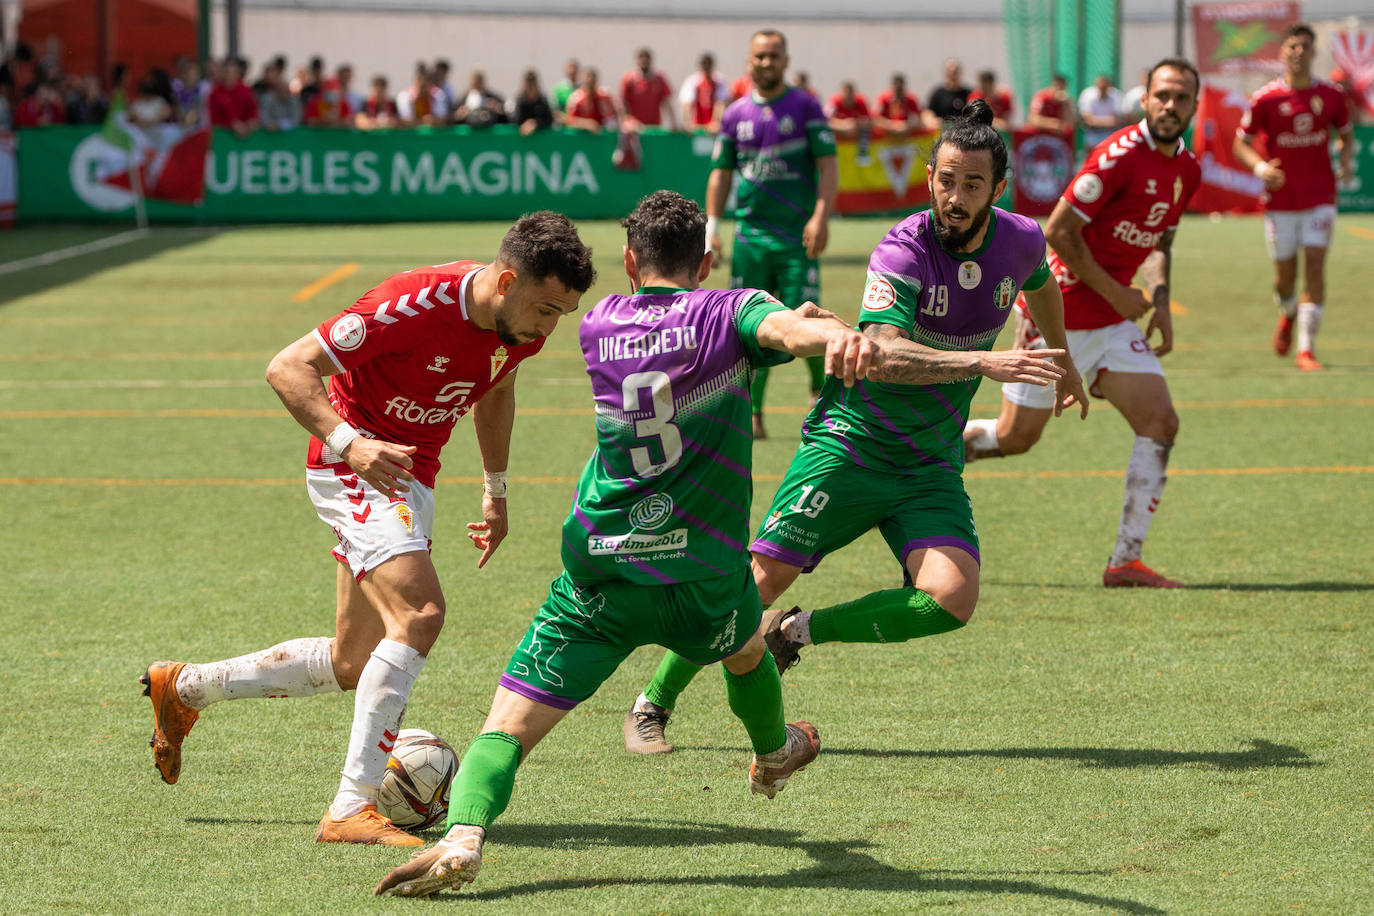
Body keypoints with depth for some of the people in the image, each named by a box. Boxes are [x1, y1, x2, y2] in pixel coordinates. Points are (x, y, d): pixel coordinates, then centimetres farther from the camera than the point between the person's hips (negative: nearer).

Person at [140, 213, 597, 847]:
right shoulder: (414, 305, -28)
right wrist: (349, 442, -37)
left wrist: (496, 492, 20)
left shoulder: (522, 324, -5)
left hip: (411, 478, 8)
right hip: (357, 468, -8)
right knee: (419, 613, -28)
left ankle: (184, 688, 33)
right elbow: (288, 368, -24)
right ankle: (352, 807, -25)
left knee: (351, 666, 13)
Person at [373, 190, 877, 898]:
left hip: (597, 578, 0)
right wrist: (836, 335, -49)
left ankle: (463, 833, -31)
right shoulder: (728, 313, -2)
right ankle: (773, 754, 63)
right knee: (746, 649, 35)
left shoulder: (598, 325, 9)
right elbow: (786, 327, -25)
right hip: (703, 582, 0)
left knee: (507, 727, -4)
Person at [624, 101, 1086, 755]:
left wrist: (1061, 361, 38)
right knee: (762, 578, -9)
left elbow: (1041, 286, 25)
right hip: (851, 441, -4)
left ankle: (799, 630, 0)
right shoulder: (903, 251, -20)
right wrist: (982, 362, -45)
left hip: (931, 466, 4)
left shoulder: (1021, 240, -2)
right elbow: (884, 352, -36)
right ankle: (652, 704, 9)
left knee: (951, 598, -19)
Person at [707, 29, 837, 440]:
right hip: (750, 232, 3)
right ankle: (752, 415, 8)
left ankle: (821, 382, 20)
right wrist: (712, 225, 5)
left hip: (798, 235, -3)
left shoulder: (805, 108, 1)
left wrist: (821, 217, -14)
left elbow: (828, 166, -3)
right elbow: (721, 172, 14)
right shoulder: (735, 114, 10)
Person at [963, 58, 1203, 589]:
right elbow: (1058, 231, -19)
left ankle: (1126, 561, -4)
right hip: (1059, 315, -7)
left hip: (1112, 323, 7)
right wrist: (1116, 295, -15)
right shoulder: (1121, 155, -19)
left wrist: (1160, 300, 6)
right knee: (1015, 436, 1)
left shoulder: (1187, 171, 7)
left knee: (1160, 424, -8)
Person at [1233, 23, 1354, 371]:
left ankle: (1307, 349, -8)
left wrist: (1345, 160, -3)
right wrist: (1259, 167, -18)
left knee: (1315, 265, -11)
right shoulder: (1266, 99, -6)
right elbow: (1242, 143, 1)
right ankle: (1288, 315, 42)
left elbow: (1346, 133, 16)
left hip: (1320, 197, 0)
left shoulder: (1331, 95, 0)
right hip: (1280, 199, 0)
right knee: (1285, 275, 5)